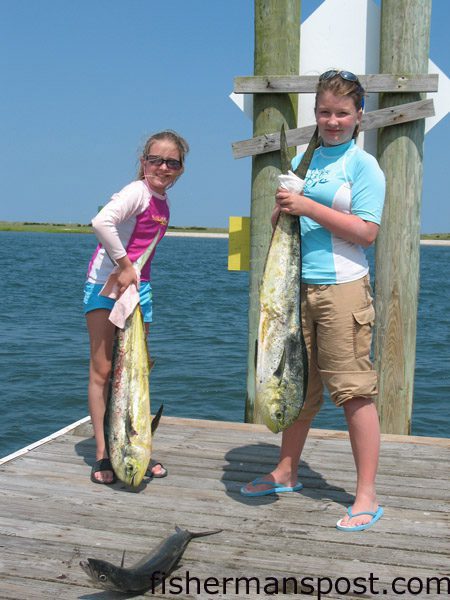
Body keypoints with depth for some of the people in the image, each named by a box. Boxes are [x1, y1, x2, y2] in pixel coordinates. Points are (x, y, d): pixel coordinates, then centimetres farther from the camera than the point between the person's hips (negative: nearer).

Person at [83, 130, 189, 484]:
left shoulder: (162, 202, 11)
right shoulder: (137, 191, -13)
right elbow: (102, 222, -30)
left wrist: (134, 275, 6)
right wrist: (124, 266, -24)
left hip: (138, 287, 8)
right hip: (107, 283, -8)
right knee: (102, 370, -2)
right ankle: (103, 455, 4)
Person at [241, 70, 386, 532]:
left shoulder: (363, 165, -1)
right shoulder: (303, 159, 16)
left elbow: (366, 232, -11)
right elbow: (277, 221, 21)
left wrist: (308, 207, -15)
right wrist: (282, 207, -3)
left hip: (342, 288, -6)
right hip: (297, 285, 6)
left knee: (354, 390, -4)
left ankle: (367, 496, 4)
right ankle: (285, 472, 30)